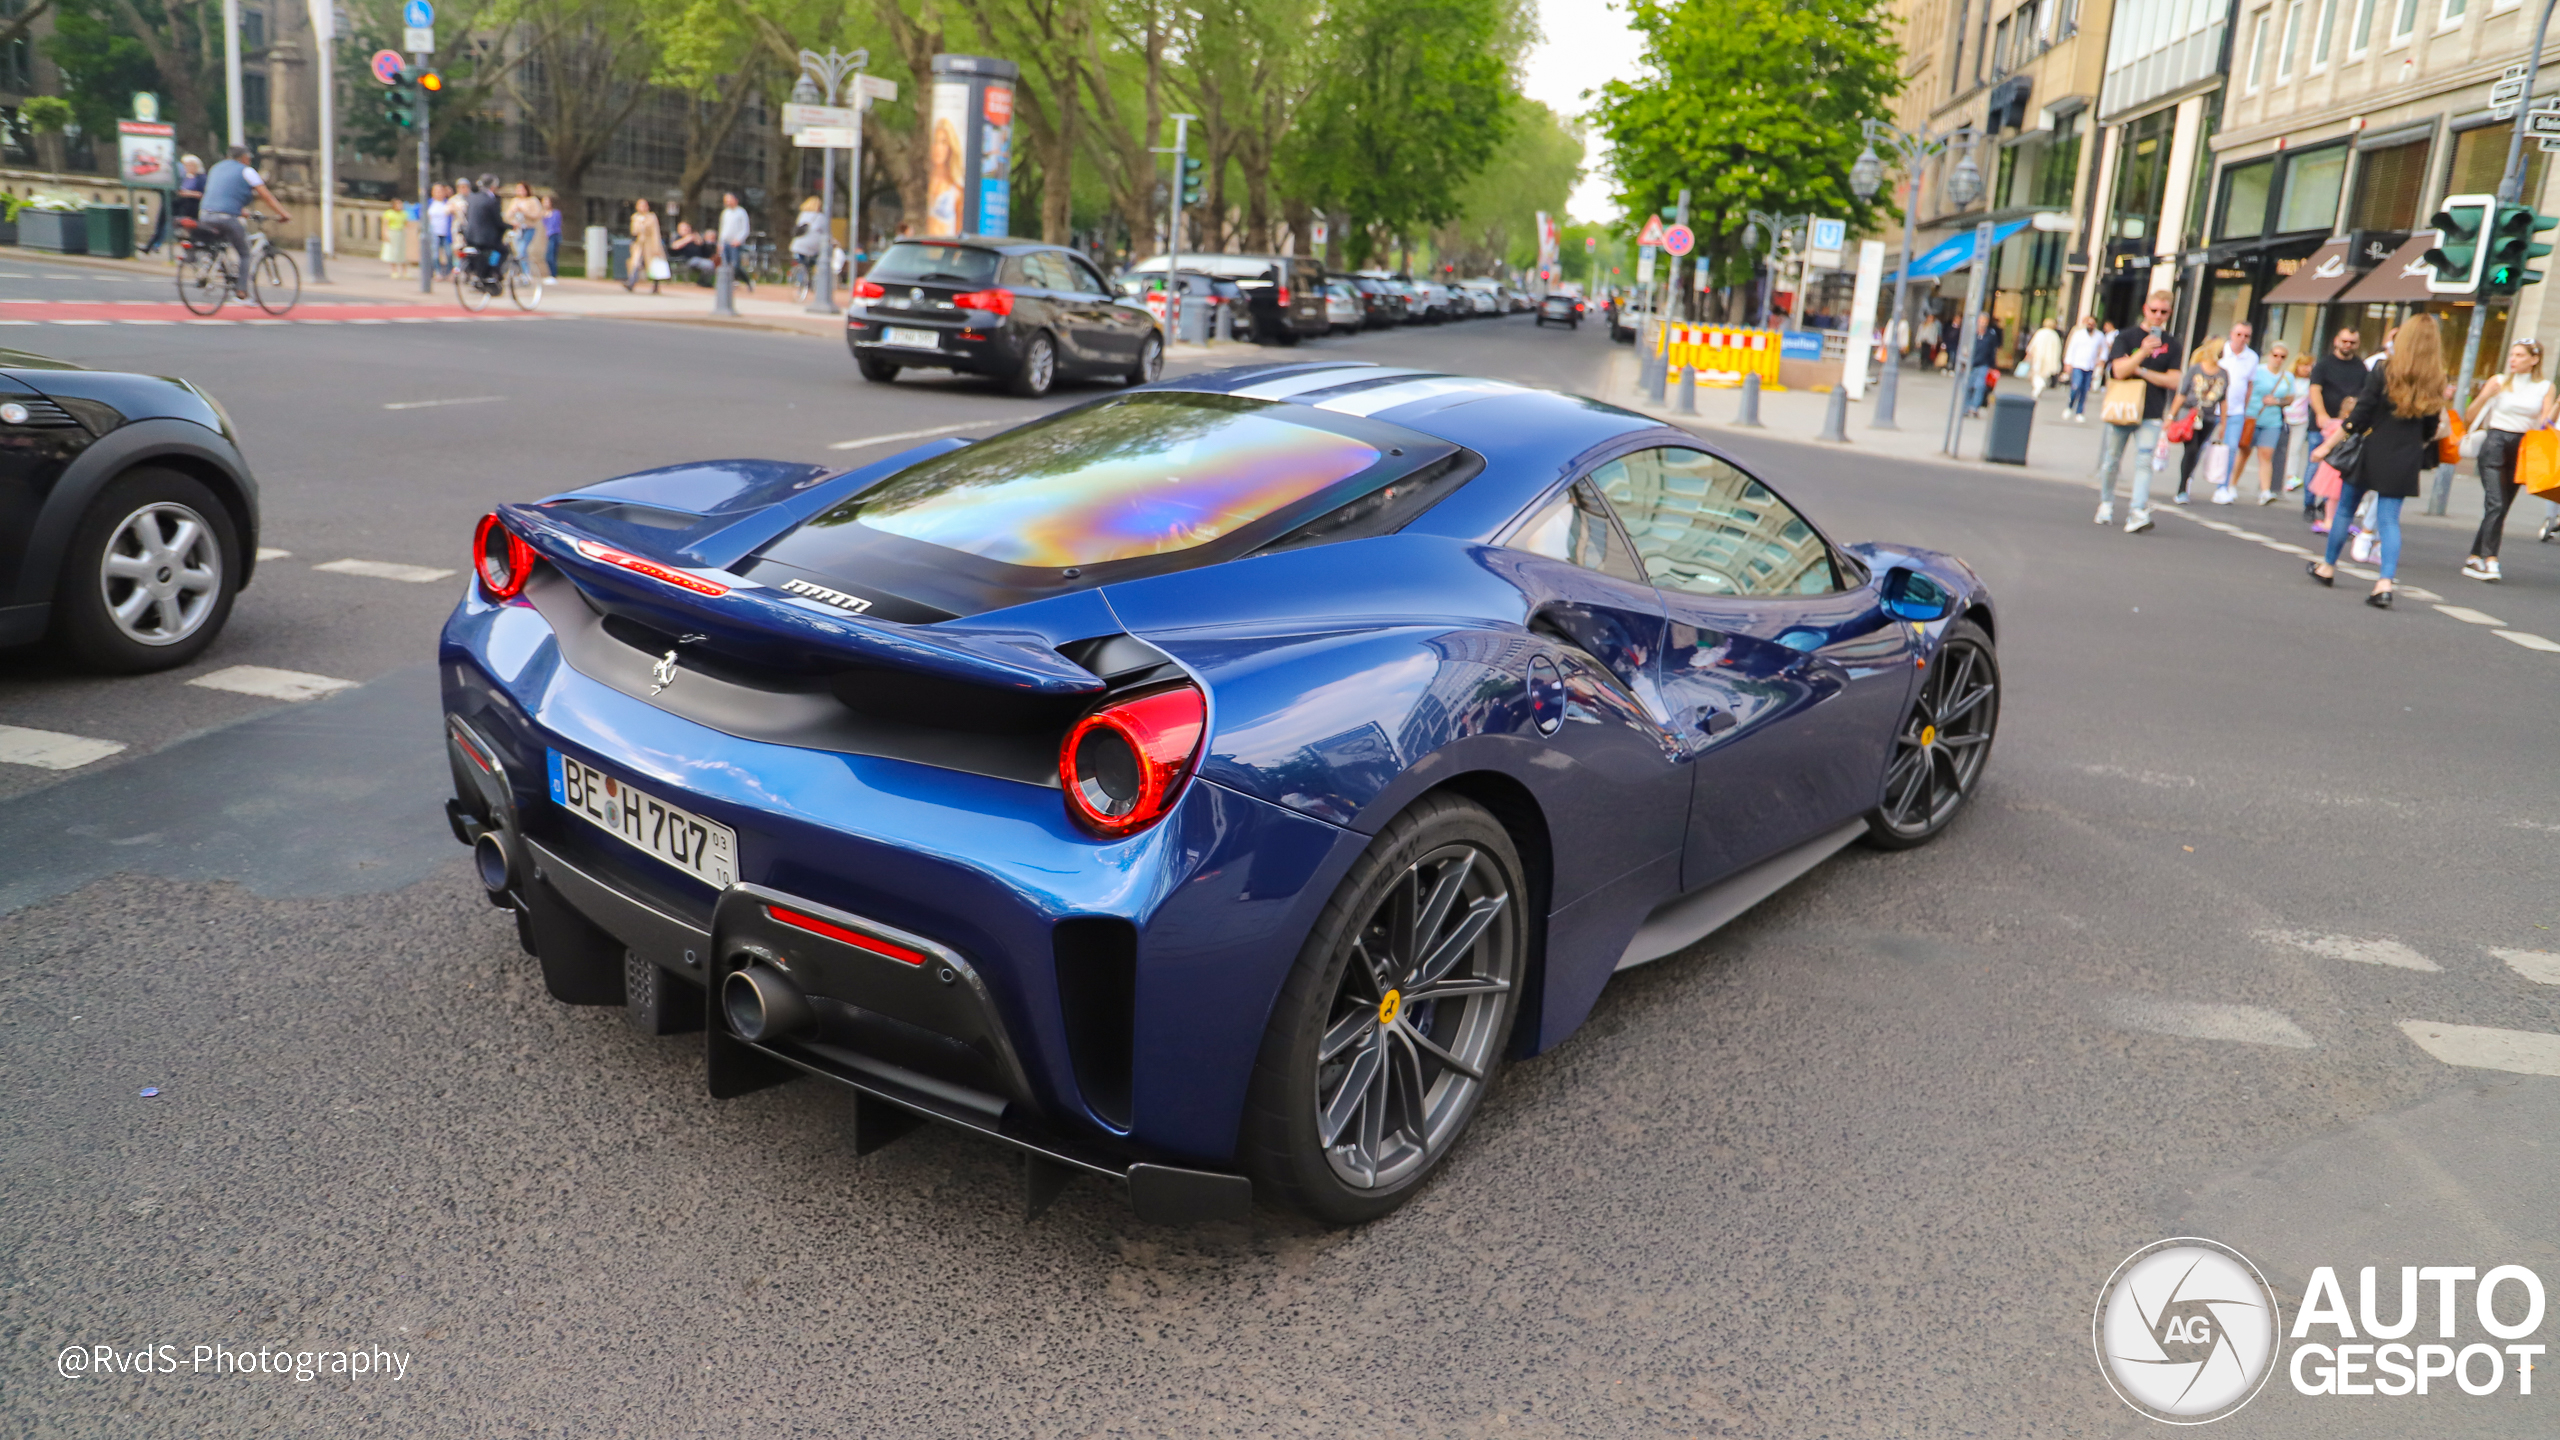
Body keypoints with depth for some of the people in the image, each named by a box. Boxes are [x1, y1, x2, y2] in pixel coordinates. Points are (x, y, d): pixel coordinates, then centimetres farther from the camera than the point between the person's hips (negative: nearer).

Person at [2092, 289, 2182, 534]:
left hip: (2150, 415, 0)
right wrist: (2143, 352, -24)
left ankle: (2139, 513, -19)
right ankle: (2106, 505, 28)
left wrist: (2141, 371, -8)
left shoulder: (2171, 343, 7)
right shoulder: (2126, 336, 2)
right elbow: (2118, 371, -11)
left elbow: (2173, 381, 0)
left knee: (2144, 462, -12)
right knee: (2110, 461, 8)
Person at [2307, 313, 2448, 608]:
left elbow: (2358, 418, -10)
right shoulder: (2435, 384, 1)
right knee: (2389, 519, 2)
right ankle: (2385, 583, -11)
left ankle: (2327, 567, 29)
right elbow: (2430, 430, 6)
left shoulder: (2384, 372, -10)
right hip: (2404, 462, 3)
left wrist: (2329, 445, -2)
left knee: (2345, 509, 15)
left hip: (2371, 453, -2)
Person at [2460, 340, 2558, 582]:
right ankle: (2490, 561, -21)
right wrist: (2485, 395, -14)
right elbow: (2472, 417, 2)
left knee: (2502, 506, 4)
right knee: (2495, 503, -15)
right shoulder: (2499, 381, 5)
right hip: (2496, 442, -3)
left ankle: (2475, 558, 12)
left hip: (2523, 447, 3)